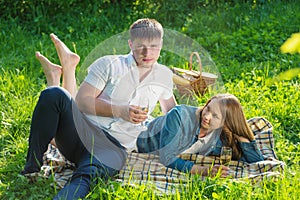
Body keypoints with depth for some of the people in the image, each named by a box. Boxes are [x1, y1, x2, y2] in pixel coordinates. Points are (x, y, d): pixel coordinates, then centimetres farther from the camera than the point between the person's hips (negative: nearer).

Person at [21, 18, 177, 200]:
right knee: (54, 94, -30)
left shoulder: (164, 75, 19)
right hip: (84, 131, 0)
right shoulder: (109, 64, 7)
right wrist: (119, 111, -12)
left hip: (115, 147, 0)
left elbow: (171, 112, 35)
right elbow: (82, 101, 0)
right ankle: (32, 169, -19)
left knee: (88, 176, -36)